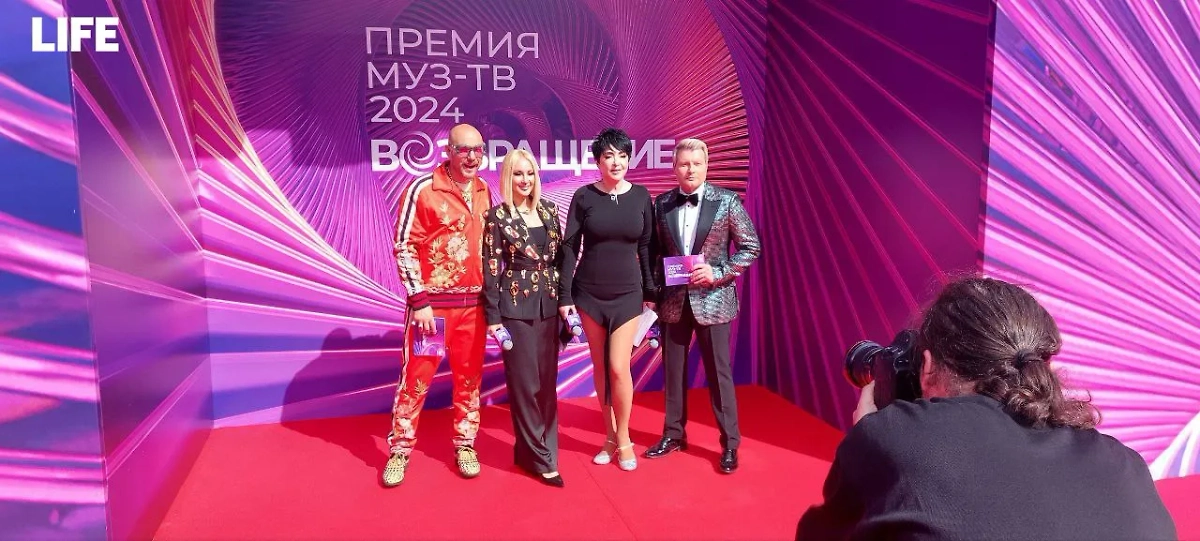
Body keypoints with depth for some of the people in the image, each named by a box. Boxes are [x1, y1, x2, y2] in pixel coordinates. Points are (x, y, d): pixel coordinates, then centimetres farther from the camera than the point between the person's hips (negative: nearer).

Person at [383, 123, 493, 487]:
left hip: (473, 303, 5)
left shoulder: (484, 192, 8)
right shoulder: (421, 190, -9)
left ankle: (465, 445, 27)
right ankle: (400, 450, 19)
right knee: (416, 378, 5)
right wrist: (419, 301, -14)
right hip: (432, 303, -4)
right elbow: (404, 248, -10)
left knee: (469, 377, 12)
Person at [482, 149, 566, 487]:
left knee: (548, 380, 9)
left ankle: (531, 447, 24)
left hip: (548, 304, 5)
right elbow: (490, 268, -6)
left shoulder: (549, 211, 8)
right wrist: (492, 316, -9)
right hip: (516, 306, -5)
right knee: (525, 383, 1)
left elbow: (560, 257, 12)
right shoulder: (497, 216, -4)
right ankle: (540, 457, 13)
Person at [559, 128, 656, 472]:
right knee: (600, 366, 9)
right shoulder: (584, 196, -4)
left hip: (627, 294, 0)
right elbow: (570, 247, -3)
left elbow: (646, 247, 5)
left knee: (618, 367, -5)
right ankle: (610, 436, 24)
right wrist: (564, 294, -7)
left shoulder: (641, 196, 0)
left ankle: (624, 439, 15)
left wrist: (650, 291, 3)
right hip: (589, 294, 0)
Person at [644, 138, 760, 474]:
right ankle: (674, 434, 29)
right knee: (673, 370, 13)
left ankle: (730, 444, 18)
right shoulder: (661, 204, 1)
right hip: (673, 299, 3)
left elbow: (751, 246, -4)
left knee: (719, 373, 4)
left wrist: (718, 274, -14)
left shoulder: (726, 201, -6)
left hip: (712, 298, -3)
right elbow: (655, 251, 8)